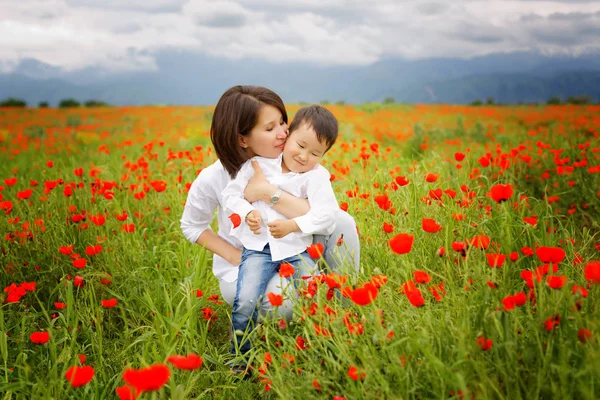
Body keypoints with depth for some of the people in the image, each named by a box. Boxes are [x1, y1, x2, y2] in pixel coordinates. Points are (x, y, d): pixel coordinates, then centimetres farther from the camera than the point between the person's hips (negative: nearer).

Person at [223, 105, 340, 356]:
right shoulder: (258, 164, 2)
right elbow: (231, 194, 6)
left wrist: (293, 225, -24)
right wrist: (247, 212, -12)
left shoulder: (317, 176, -1)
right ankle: (239, 357, 4)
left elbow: (326, 212, -12)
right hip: (258, 247, 0)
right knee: (245, 301, -19)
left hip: (296, 249, 0)